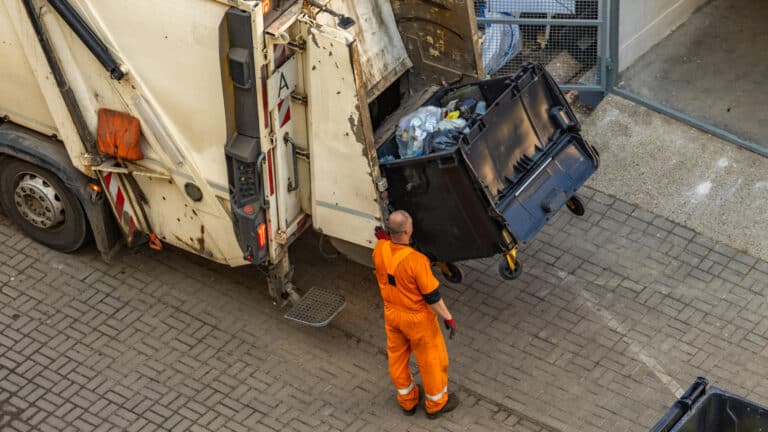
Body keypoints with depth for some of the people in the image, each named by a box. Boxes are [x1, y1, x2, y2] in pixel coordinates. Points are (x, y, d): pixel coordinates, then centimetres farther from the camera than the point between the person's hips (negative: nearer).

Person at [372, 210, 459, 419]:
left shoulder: (380, 249, -19)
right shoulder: (416, 261, -36)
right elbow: (432, 296, -24)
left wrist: (384, 240, 3)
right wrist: (448, 317, -12)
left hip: (391, 313, 6)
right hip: (416, 317, -6)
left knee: (397, 356, 24)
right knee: (431, 359, 17)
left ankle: (407, 400, 44)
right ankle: (436, 403, 37)